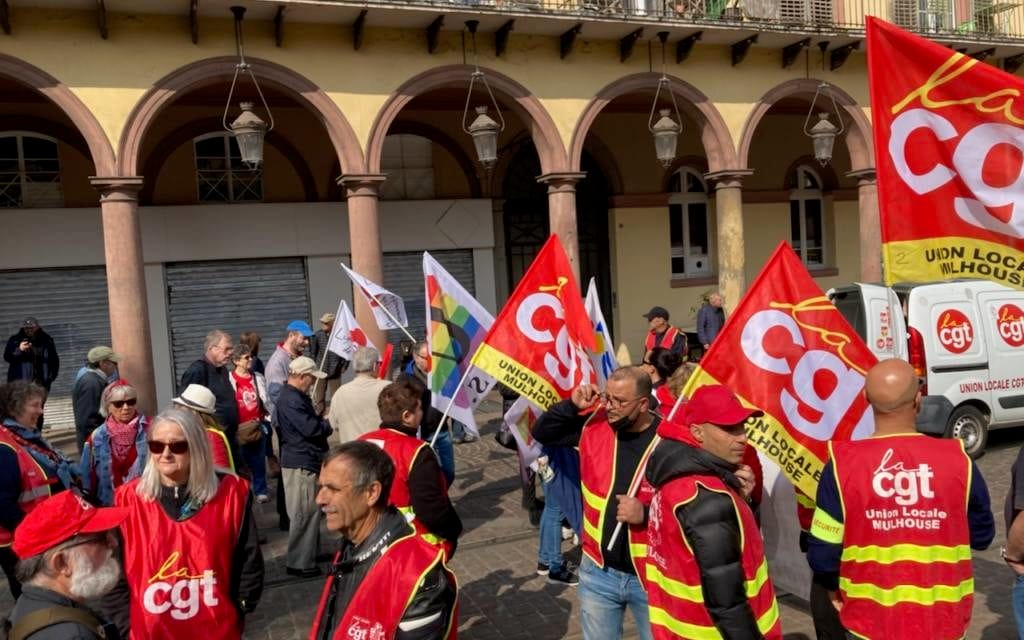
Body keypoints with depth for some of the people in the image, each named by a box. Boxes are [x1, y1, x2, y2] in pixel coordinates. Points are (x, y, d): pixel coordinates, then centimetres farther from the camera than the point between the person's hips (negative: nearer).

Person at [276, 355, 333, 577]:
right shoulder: (291, 400, -20)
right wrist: (329, 424, -7)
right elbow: (311, 428, -25)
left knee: (309, 511, 19)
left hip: (304, 461, 11)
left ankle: (310, 553, 31)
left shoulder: (296, 397, 14)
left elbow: (311, 423, 17)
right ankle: (300, 563, 3)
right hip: (301, 464, -11)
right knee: (304, 513, -4)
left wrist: (322, 422, -1)